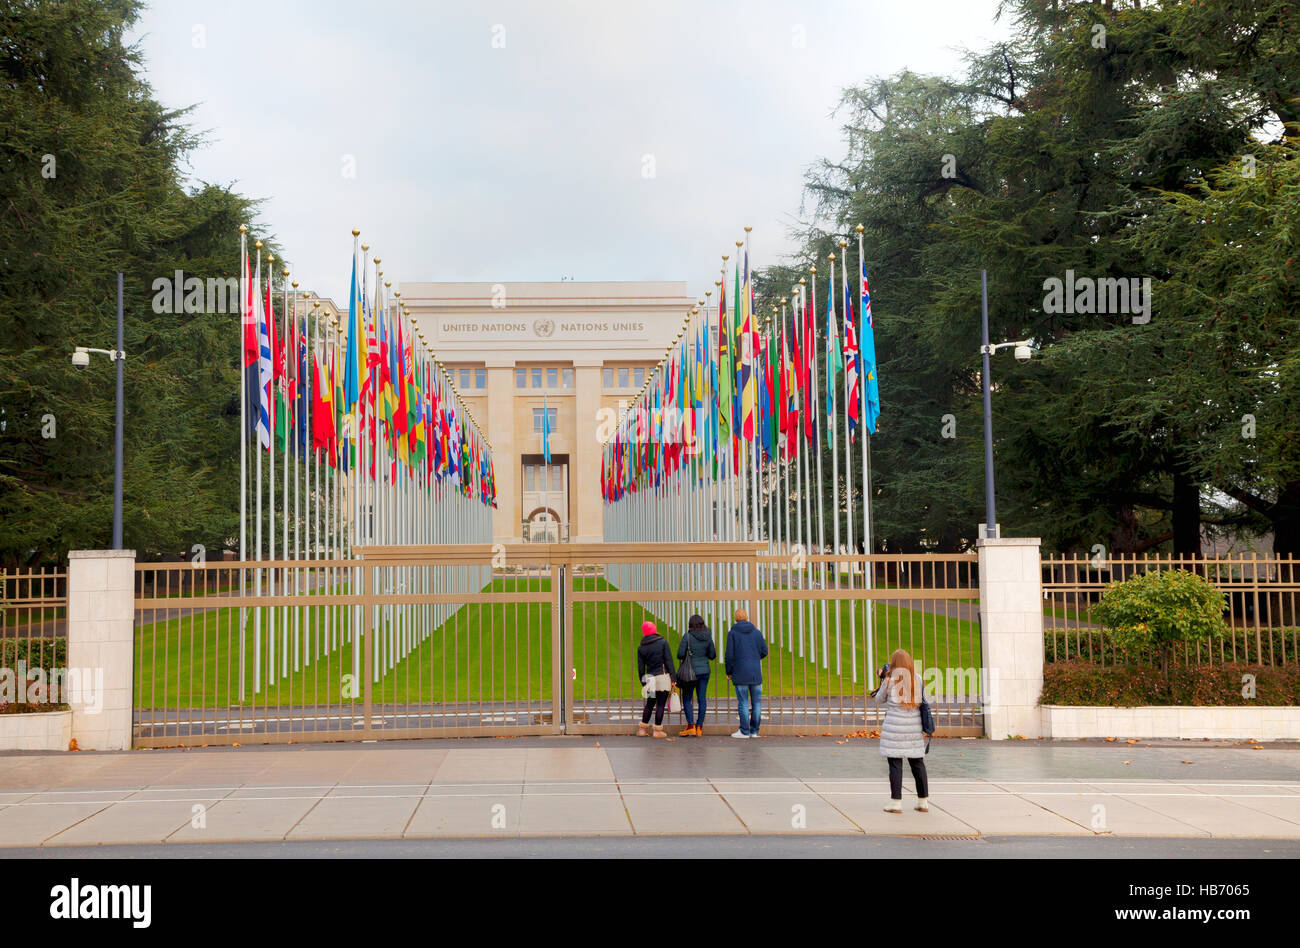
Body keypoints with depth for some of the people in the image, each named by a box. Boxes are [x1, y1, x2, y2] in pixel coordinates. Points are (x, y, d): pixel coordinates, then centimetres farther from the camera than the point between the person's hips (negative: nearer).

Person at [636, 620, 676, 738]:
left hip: (650, 678, 3)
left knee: (649, 704, 15)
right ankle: (657, 730, 3)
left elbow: (640, 667, 8)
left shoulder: (641, 648, 6)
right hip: (663, 677, -3)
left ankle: (642, 729, 15)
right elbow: (669, 661, -6)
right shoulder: (663, 642, -3)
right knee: (660, 704, 1)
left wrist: (643, 682, 16)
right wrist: (673, 678, -4)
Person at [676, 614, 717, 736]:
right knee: (702, 699, 7)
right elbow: (712, 656, 7)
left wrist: (685, 657, 10)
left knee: (686, 699, 5)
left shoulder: (687, 636, -12)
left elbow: (680, 655, -12)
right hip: (705, 670, 4)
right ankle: (699, 727, 8)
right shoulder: (708, 637, 1)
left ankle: (690, 726, -6)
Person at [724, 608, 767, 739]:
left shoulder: (732, 633, -2)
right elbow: (764, 651, 7)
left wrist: (728, 672, 6)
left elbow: (729, 655, -5)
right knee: (756, 702, 7)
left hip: (740, 672, -2)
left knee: (743, 702, 0)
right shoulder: (756, 632, 5)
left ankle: (744, 731, -1)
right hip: (756, 672, 2)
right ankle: (754, 730, 8)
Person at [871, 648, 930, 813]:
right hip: (913, 725, 4)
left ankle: (896, 801, -2)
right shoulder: (917, 678, 4)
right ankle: (923, 801, 16)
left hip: (894, 725, -4)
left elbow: (879, 700, 9)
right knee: (917, 762, 11)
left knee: (895, 762, 0)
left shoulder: (890, 679, -3)